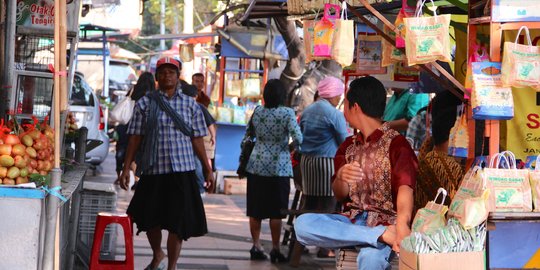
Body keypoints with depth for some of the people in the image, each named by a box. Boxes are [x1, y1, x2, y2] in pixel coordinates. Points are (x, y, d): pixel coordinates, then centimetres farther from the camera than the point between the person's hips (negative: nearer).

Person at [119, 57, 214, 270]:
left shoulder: (190, 105, 8)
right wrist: (126, 169, 0)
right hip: (153, 172, 0)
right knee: (150, 220, 10)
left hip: (182, 172, 0)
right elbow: (135, 139, 4)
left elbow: (197, 140, 10)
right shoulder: (145, 104, 4)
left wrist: (208, 169, 7)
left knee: (178, 222, -2)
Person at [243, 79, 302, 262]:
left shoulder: (257, 112, 2)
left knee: (255, 209, 9)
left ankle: (256, 246, 12)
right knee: (276, 211, 2)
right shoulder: (287, 113, -9)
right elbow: (298, 138, -16)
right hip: (278, 167, -3)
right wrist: (292, 146, 6)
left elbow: (248, 137, 9)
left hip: (256, 165, 3)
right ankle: (275, 249, 4)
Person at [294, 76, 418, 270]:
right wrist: (341, 178, -13)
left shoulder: (396, 143, -5)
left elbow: (405, 186, -22)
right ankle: (384, 235, -28)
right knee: (303, 224, -25)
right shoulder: (349, 145, 16)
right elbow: (339, 195, 14)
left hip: (384, 220, -6)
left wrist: (402, 224, -45)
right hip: (352, 220, 7)